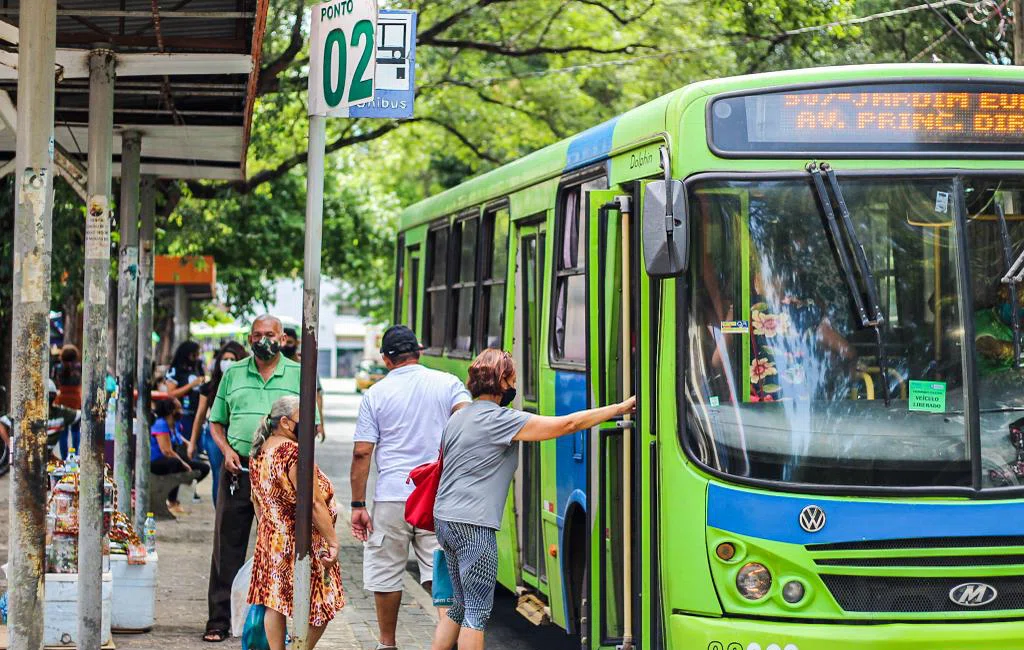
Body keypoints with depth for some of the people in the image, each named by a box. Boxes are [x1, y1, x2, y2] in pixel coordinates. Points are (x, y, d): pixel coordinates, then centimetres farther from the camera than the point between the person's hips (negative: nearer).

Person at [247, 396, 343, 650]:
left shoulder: (260, 451, 9)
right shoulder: (294, 453, -20)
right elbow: (314, 503, -22)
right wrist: (332, 541, -18)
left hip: (270, 538, 9)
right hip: (300, 541, -9)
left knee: (275, 601, 10)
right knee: (322, 608, 1)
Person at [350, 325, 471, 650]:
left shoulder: (376, 394, 3)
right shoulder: (448, 383, 6)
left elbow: (362, 453, -1)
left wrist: (358, 505, 2)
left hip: (392, 497, -1)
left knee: (386, 574, 11)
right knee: (441, 572, 4)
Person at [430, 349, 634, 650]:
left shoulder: (457, 418, 15)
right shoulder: (500, 419, -12)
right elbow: (566, 424, -14)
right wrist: (619, 408, -8)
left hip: (445, 520, 9)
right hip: (473, 526, -9)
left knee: (460, 607, 17)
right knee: (477, 611, -4)